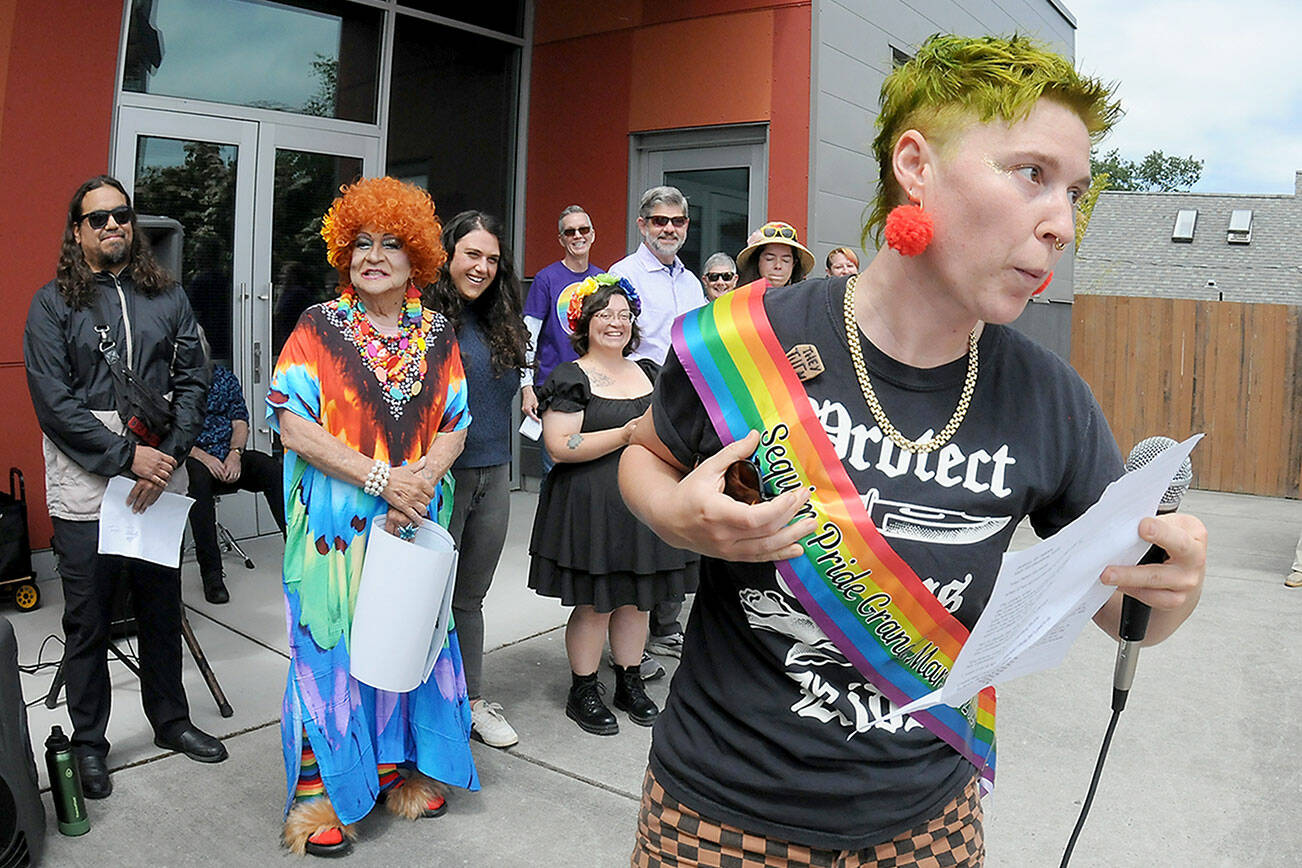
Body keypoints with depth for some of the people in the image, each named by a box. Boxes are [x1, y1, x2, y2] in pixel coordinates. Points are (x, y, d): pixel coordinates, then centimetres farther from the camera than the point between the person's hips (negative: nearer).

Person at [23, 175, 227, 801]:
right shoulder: (53, 304, -1)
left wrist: (167, 455, -11)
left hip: (161, 487, 3)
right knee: (87, 624, 8)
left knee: (163, 612, 15)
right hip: (85, 492, -3)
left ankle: (170, 720, 33)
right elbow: (54, 403, -9)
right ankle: (88, 743, 25)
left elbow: (192, 381, 3)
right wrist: (127, 456, -17)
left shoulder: (167, 297, 8)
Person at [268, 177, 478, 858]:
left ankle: (400, 768, 30)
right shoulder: (318, 327, -2)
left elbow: (454, 427, 4)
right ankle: (321, 795, 18)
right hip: (336, 522, -3)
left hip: (413, 521, 3)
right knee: (333, 646, 2)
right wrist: (383, 477, -18)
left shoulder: (436, 335, 7)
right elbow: (294, 427, -11)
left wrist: (421, 483, -14)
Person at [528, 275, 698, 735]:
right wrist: (626, 434, -19)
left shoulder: (649, 372, 14)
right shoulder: (571, 378, -6)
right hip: (591, 506, -6)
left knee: (636, 598, 13)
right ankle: (582, 692, 16)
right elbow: (560, 446, -17)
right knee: (594, 604, 0)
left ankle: (630, 683, 29)